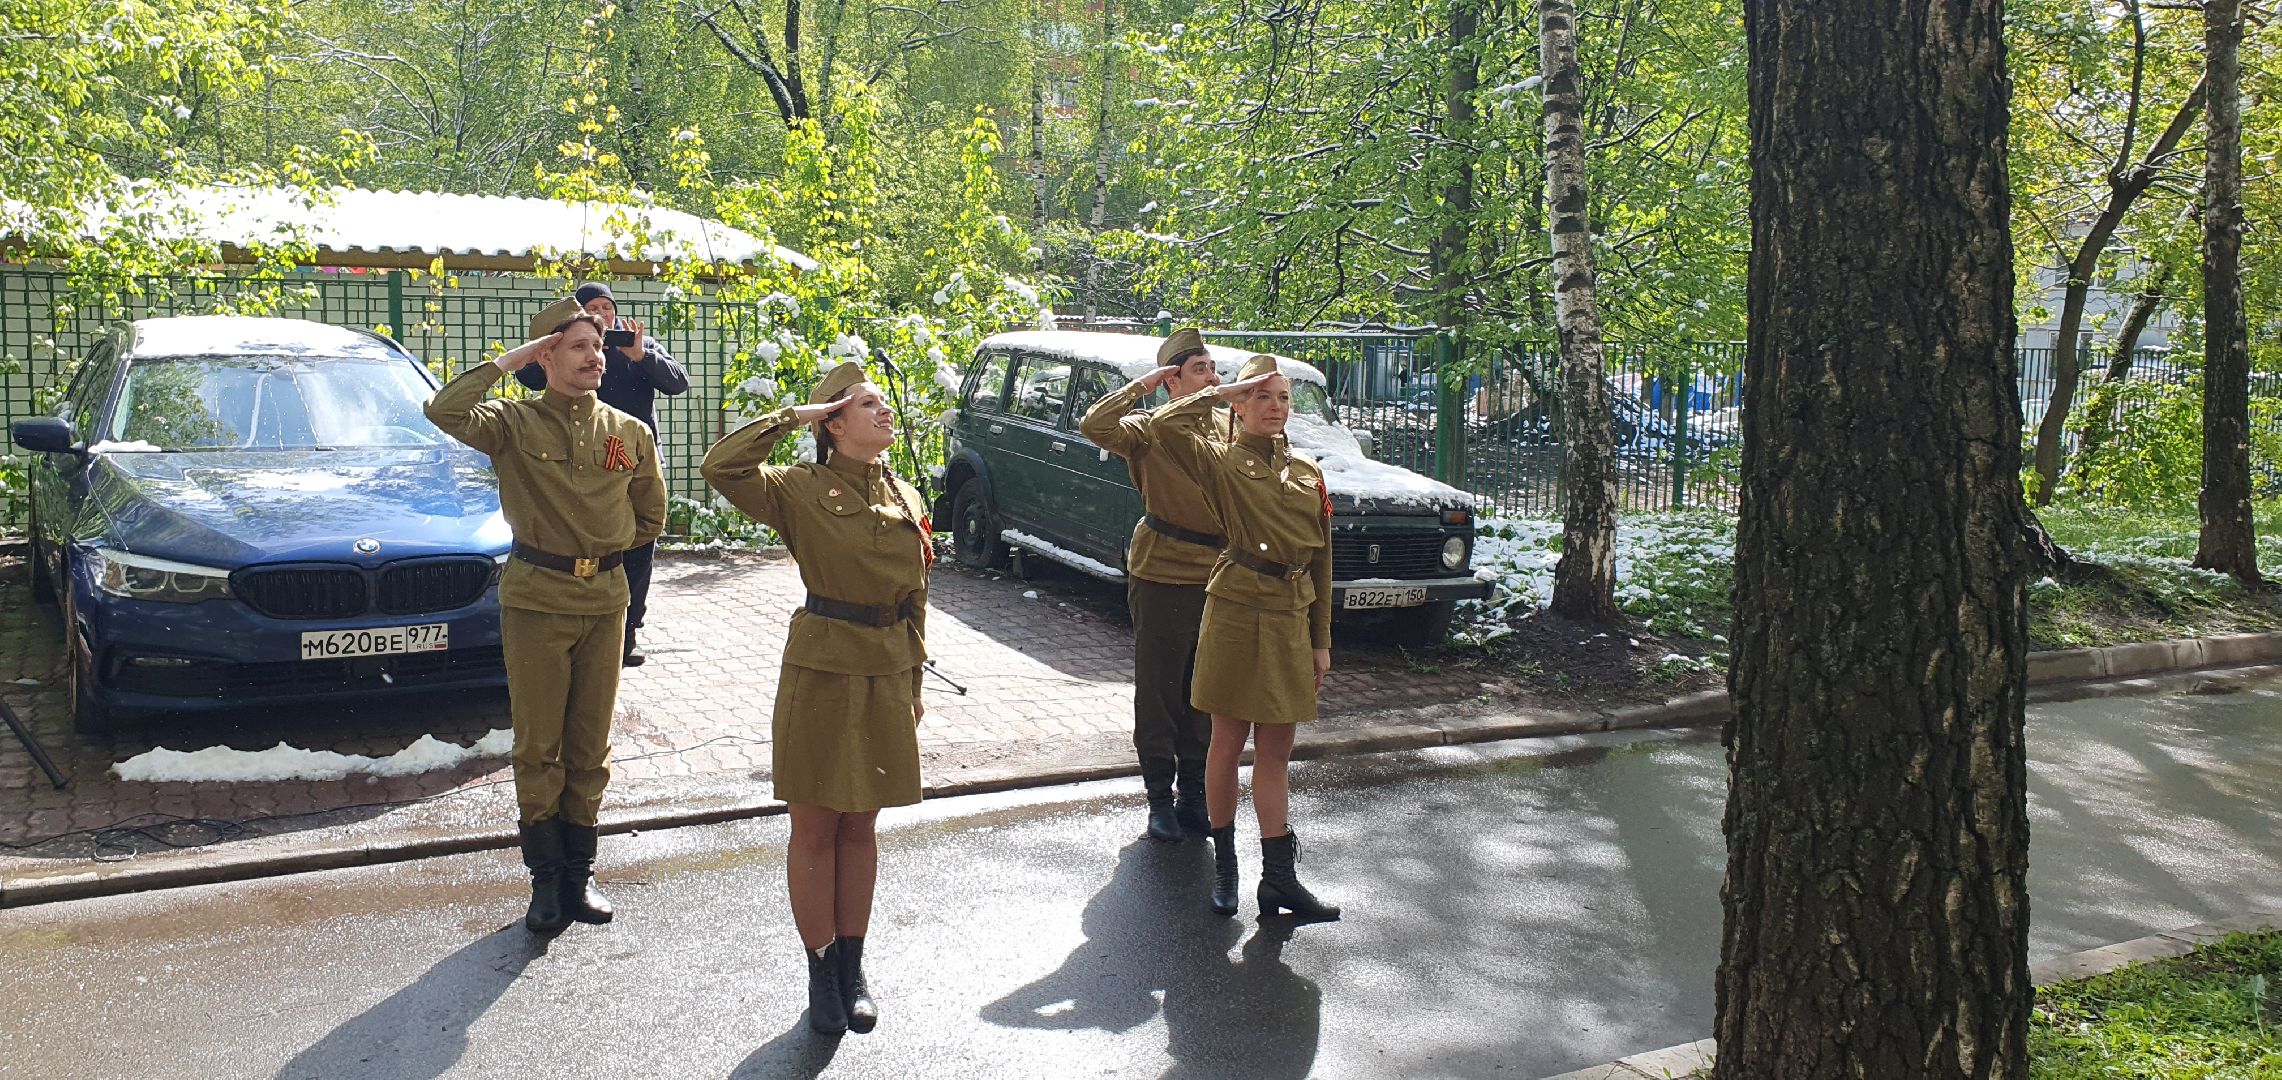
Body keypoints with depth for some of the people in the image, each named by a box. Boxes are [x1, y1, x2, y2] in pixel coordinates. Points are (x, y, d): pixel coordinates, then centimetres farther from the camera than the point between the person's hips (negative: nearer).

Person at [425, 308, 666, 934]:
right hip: (535, 601, -3)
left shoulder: (630, 434, 6)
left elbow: (649, 518, 16)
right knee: (538, 748, 3)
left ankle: (578, 874, 21)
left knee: (589, 747, 10)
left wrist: (602, 547, 6)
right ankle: (546, 878, 14)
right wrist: (507, 363, -15)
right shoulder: (514, 423, -3)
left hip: (604, 601, 3)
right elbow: (444, 412, -22)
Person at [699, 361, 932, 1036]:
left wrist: (914, 682, 14)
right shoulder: (800, 489, -6)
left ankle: (853, 968, 23)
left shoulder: (906, 498, 9)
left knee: (861, 825, 13)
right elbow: (720, 467, -22)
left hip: (887, 676, 5)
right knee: (816, 828, 5)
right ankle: (822, 973, 17)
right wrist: (794, 416, -14)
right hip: (822, 671, -4)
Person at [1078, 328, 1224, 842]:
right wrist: (1141, 386, -17)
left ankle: (1194, 794, 25)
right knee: (1158, 689, 5)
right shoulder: (1150, 429, -7)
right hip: (1162, 575, -4)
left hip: (1217, 576, 5)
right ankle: (1160, 797, 16)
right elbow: (1094, 426, -26)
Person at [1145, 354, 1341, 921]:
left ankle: (1279, 879, 13)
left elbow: (1321, 561, 12)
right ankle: (1224, 862, 20)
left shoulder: (1308, 474, 10)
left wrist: (1321, 641, 9)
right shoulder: (1220, 460, -2)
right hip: (1236, 614, -4)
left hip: (1291, 622, 4)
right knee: (1229, 743, 6)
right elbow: (1164, 426, -22)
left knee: (1276, 751, 9)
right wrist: (1223, 392, -9)